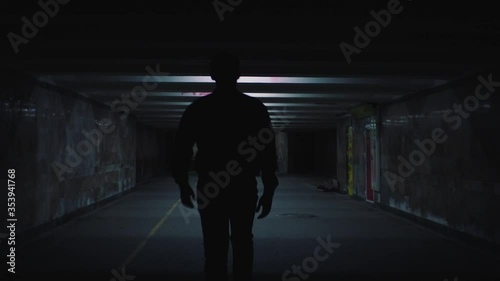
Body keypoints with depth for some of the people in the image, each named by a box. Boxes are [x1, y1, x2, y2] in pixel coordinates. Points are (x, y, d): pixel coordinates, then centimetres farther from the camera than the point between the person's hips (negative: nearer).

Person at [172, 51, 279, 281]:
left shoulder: (197, 108, -1)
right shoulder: (255, 108, -2)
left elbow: (181, 149, 0)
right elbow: (268, 151, -5)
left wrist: (183, 185, 12)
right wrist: (269, 191, 1)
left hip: (209, 188, 0)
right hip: (244, 188, 1)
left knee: (215, 247, 7)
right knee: (242, 243, 19)